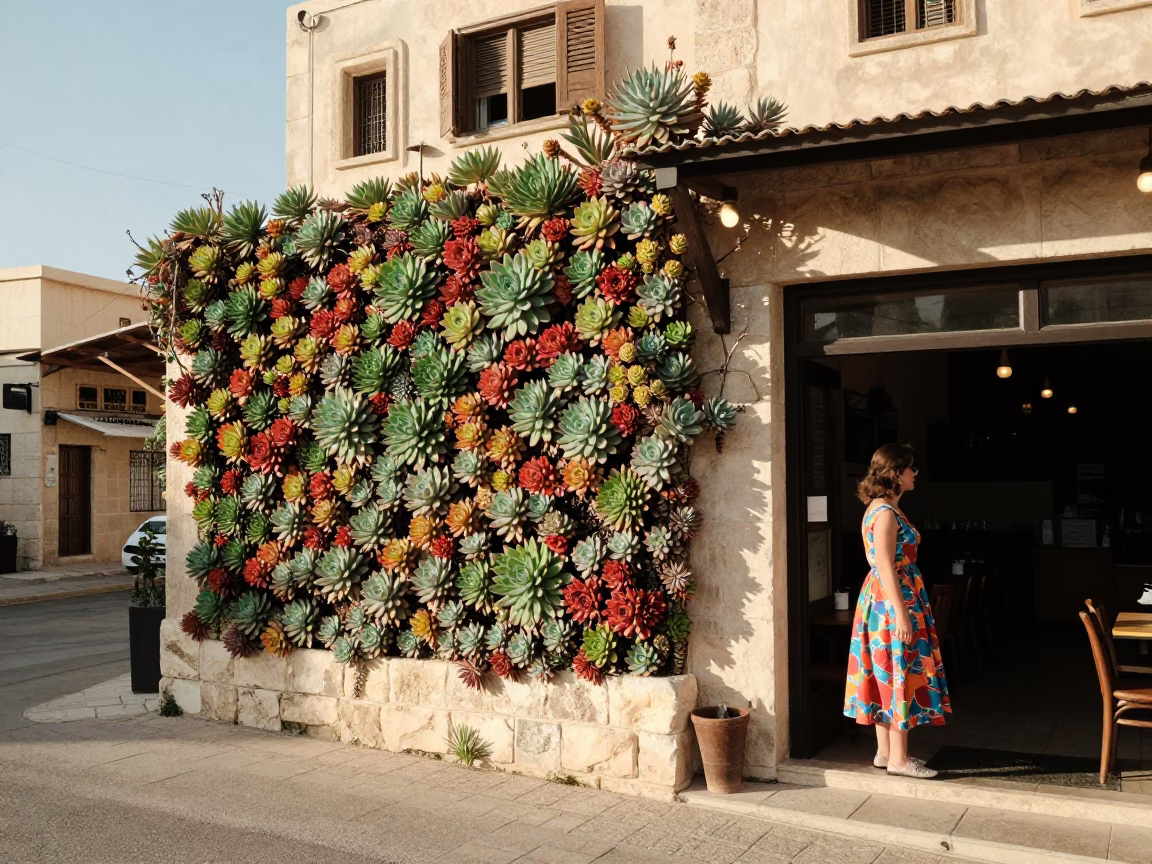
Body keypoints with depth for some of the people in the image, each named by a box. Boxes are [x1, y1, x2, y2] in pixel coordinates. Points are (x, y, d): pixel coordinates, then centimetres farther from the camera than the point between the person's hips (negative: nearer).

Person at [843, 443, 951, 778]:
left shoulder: (883, 509, 14)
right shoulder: (885, 512, -17)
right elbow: (886, 567, -22)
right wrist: (901, 614, -22)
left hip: (885, 602, 10)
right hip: (891, 603, -10)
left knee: (886, 676, 13)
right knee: (899, 675, -4)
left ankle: (885, 751, 20)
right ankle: (898, 759, 3)